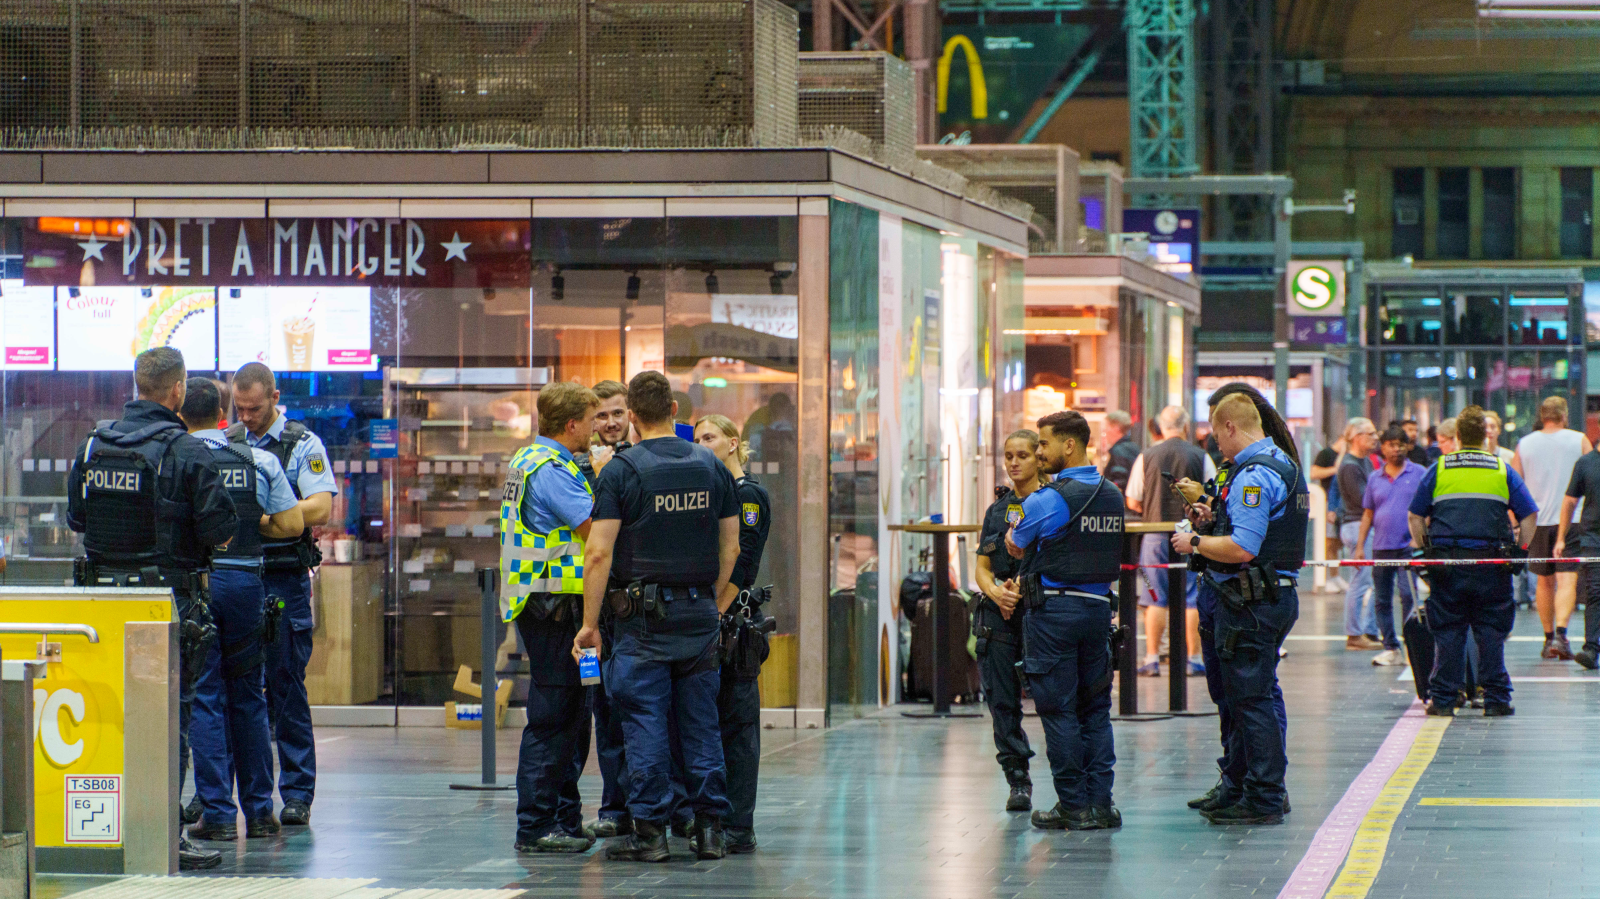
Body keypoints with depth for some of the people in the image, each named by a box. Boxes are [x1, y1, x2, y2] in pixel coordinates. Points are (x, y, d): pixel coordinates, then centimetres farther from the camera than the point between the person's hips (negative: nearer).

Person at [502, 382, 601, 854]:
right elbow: (599, 528, -20)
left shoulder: (529, 461, 17)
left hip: (546, 605, 11)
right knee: (551, 718, -7)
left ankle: (565, 821, 21)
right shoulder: (552, 469, -16)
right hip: (554, 606, -11)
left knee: (571, 717, 16)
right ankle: (535, 827, -5)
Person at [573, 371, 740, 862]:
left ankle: (650, 831, -1)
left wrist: (590, 622, -6)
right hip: (700, 611, 4)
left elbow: (599, 552, -11)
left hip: (643, 616, -4)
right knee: (701, 721, 9)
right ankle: (710, 828, 10)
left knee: (645, 722, 0)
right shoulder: (712, 466, 7)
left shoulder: (622, 469, -7)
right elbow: (730, 547, 10)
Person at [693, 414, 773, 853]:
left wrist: (714, 617, -19)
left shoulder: (748, 495, -7)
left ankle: (738, 828, -4)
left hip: (733, 621, -8)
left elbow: (739, 566, -14)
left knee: (735, 725, -5)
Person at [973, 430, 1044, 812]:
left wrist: (1022, 590, -14)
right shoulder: (997, 509, 16)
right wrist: (995, 591, -6)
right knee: (1002, 698, 2)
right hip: (999, 613, 5)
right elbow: (983, 567, 14)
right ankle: (1018, 781, 9)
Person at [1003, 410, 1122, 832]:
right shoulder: (1113, 496, 8)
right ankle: (1100, 803, 9)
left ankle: (1074, 806, 0)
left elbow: (1015, 547, 2)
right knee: (1095, 709, 11)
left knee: (1058, 710, 0)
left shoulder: (1047, 500, -14)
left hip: (1054, 610, -6)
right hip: (1099, 605, 6)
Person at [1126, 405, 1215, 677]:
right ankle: (1193, 659, 6)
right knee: (1192, 600, 5)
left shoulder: (1146, 457, -1)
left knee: (1155, 600, 5)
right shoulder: (1200, 457, -2)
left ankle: (1152, 659, 4)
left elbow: (1132, 502, 2)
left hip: (1156, 534, 1)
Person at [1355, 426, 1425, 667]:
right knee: (1382, 600, 4)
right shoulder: (1375, 478, 13)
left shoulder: (1419, 473, 3)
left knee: (1409, 595, -14)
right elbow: (1368, 514, 16)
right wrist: (1360, 545, 9)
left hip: (1409, 546, -4)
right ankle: (1391, 649, 11)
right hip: (1381, 547, 4)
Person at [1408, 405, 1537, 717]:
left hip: (1446, 560, 0)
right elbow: (1529, 516, 4)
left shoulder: (1437, 469, 6)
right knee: (1491, 633, 5)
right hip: (1492, 562, 0)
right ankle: (1495, 699, 4)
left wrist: (1424, 550, 13)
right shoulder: (1503, 470, 6)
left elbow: (1414, 516, 6)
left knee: (1447, 632, 4)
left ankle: (1443, 699, 2)